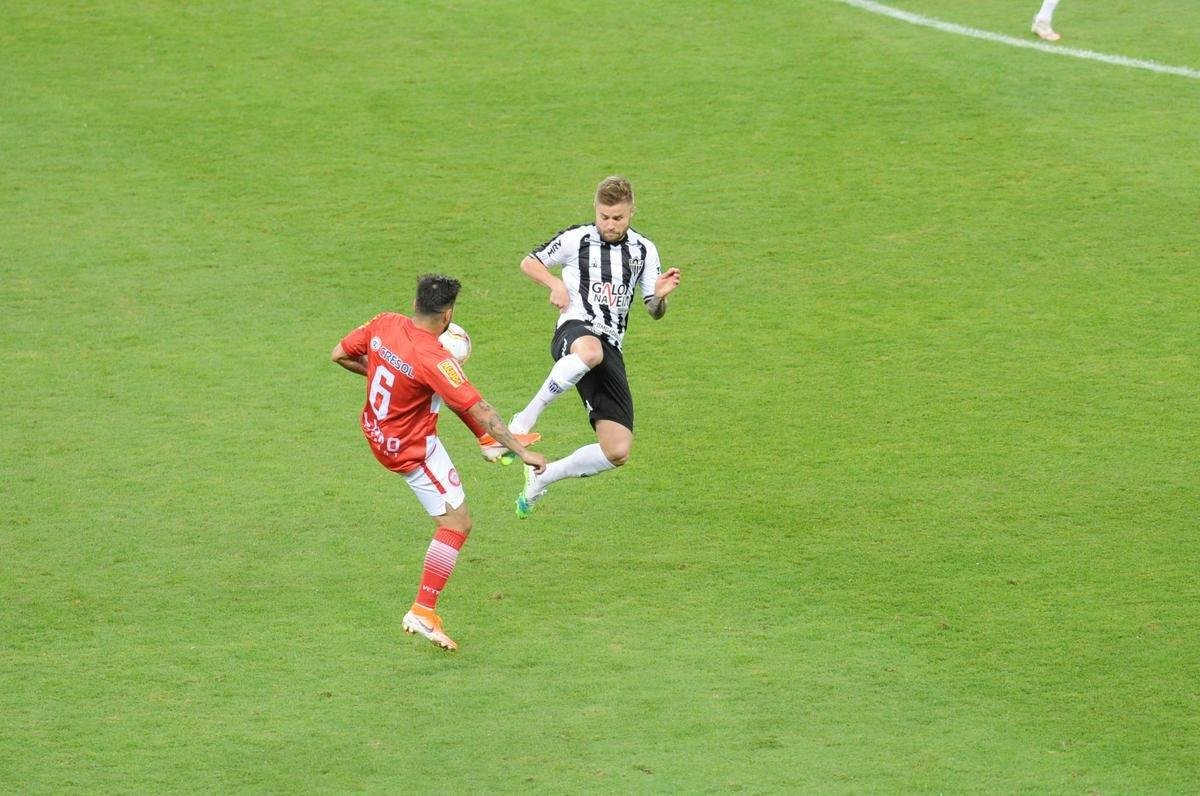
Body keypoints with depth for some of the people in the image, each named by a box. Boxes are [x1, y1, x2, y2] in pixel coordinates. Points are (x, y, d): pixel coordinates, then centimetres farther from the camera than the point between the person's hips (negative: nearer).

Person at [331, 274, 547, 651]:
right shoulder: (433, 359, -32)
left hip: (377, 429, 8)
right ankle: (423, 612, -2)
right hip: (414, 449, -8)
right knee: (457, 524, 0)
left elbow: (340, 354, 2)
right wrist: (522, 453, -24)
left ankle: (490, 439, 47)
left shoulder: (384, 323, -14)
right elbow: (479, 411, -29)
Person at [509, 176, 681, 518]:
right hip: (575, 331, -4)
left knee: (617, 453, -6)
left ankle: (541, 478, 18)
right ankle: (525, 419, -33)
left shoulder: (644, 250, 13)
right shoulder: (575, 240, 3)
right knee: (591, 351, -47)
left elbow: (655, 312, 15)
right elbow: (529, 262, 16)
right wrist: (555, 284, -4)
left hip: (611, 350, 4)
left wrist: (660, 296, -9)